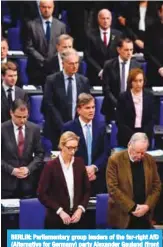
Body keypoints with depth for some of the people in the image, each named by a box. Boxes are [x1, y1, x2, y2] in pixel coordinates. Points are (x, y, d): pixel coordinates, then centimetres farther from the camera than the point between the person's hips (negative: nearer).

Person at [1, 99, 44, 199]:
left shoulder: (34, 129, 4)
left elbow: (39, 154, 8)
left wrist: (29, 168, -8)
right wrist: (12, 170, -13)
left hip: (28, 182, 2)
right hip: (7, 182, -2)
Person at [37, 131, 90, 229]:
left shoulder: (79, 163, 4)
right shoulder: (51, 166, -8)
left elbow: (87, 189, 10)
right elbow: (42, 194, -9)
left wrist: (81, 209, -5)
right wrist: (60, 211, -16)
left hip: (77, 218, 4)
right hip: (56, 219, -4)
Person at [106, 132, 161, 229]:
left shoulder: (150, 160, 5)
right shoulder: (115, 160, -8)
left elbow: (157, 186, 9)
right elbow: (113, 188, -12)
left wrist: (147, 206, -7)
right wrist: (132, 207, -15)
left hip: (144, 217, 4)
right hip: (122, 216, -3)